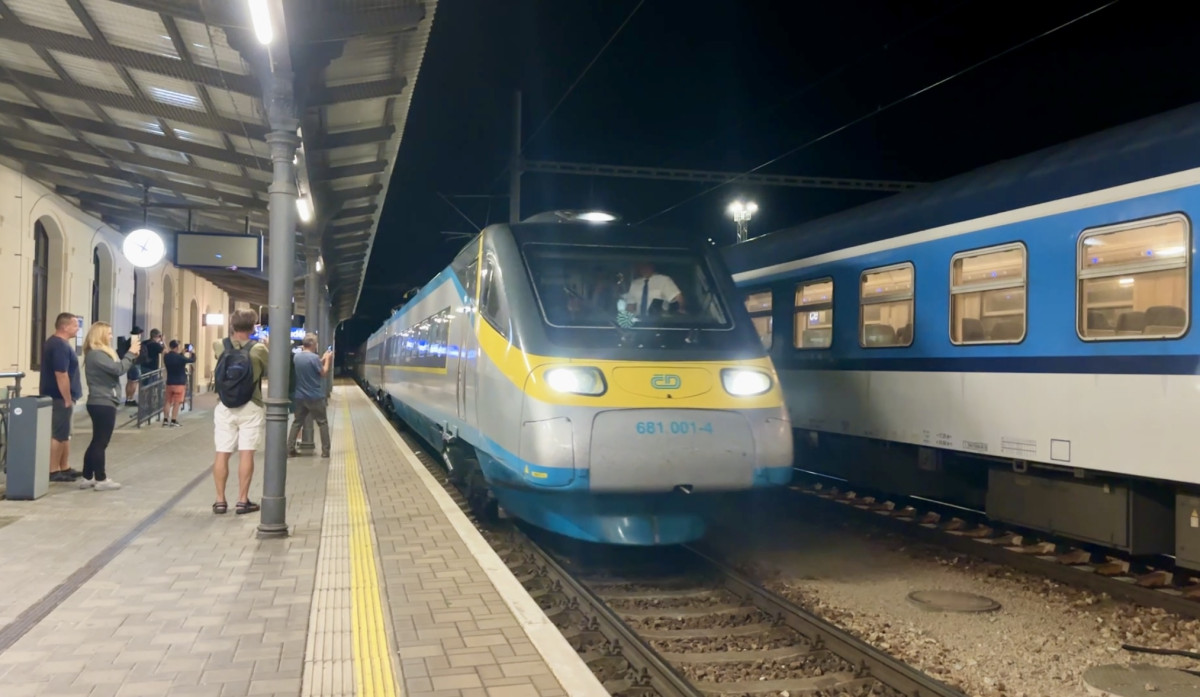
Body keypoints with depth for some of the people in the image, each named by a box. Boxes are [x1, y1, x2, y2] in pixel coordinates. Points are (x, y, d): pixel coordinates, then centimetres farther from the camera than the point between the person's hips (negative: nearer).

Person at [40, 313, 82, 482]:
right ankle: (53, 471, 0)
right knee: (58, 435, -5)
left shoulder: (54, 342, 15)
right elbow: (61, 375, -24)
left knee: (63, 434, 15)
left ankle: (64, 468, 22)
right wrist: (68, 399, -20)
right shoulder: (61, 346, -19)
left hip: (55, 396, 11)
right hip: (60, 398, -11)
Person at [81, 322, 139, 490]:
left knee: (97, 442, 14)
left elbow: (115, 369, 16)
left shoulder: (100, 353, 17)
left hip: (102, 403, 11)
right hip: (103, 404, -11)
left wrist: (132, 354, 5)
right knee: (101, 442, -5)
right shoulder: (96, 354, -16)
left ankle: (87, 478, 18)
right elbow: (119, 369, -24)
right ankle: (101, 480, 0)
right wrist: (131, 352, -14)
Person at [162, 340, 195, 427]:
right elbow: (193, 360, -8)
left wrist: (182, 354, 18)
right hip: (179, 383, -6)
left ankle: (165, 420, 10)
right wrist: (192, 353, 10)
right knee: (177, 402, 0)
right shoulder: (180, 358, -18)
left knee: (168, 401, 12)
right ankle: (173, 420, -1)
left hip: (169, 383, 6)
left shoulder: (166, 356, -1)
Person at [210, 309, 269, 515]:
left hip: (224, 407, 3)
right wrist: (267, 348, 14)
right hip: (250, 408, -2)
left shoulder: (220, 347, -2)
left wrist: (233, 335, 22)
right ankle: (243, 500, 2)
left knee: (222, 453, 6)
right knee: (246, 453, 0)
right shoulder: (258, 349, -10)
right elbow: (271, 369, 4)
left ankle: (220, 501, 9)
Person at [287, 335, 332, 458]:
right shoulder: (314, 357, -19)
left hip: (300, 396, 6)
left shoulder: (296, 357, 3)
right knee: (322, 422, 6)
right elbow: (323, 373, -7)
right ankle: (325, 451, 7)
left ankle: (290, 449, 8)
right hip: (315, 397, -6)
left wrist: (323, 359, 16)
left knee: (297, 422, 13)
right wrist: (327, 360, 5)